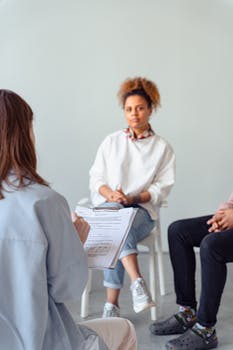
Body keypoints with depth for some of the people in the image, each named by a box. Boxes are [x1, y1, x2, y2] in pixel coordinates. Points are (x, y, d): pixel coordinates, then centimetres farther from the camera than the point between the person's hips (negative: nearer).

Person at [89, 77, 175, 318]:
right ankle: (137, 281, -49)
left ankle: (111, 304, -34)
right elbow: (96, 178, 10)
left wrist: (134, 198, -15)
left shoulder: (162, 148, 10)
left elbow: (162, 187, 2)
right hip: (108, 207, 1)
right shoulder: (111, 142, 14)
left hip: (142, 210, -1)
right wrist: (110, 193, -13)